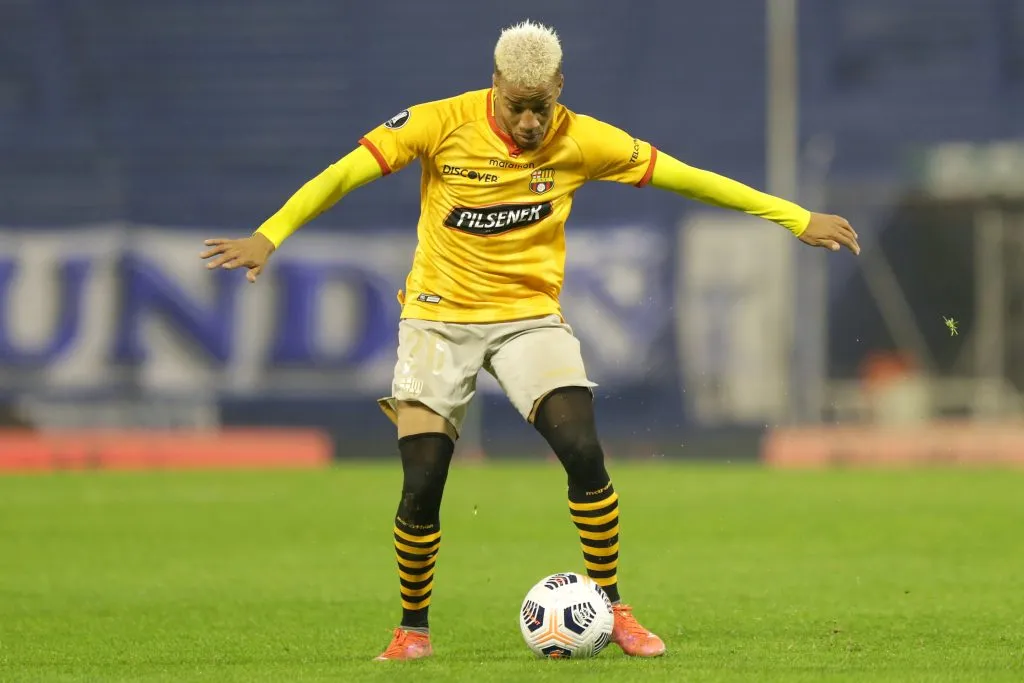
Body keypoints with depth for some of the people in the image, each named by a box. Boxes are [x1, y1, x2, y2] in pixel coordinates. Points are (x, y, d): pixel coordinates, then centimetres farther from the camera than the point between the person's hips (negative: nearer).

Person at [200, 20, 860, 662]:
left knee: (583, 451, -20)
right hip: (439, 316, -1)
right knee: (421, 487, -8)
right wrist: (269, 237, -25)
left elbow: (682, 176, -3)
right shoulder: (441, 124, -13)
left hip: (529, 314, 1)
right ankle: (413, 629, 14)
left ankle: (612, 608, -2)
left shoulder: (582, 141, -8)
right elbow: (347, 172, -13)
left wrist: (798, 219, -2)